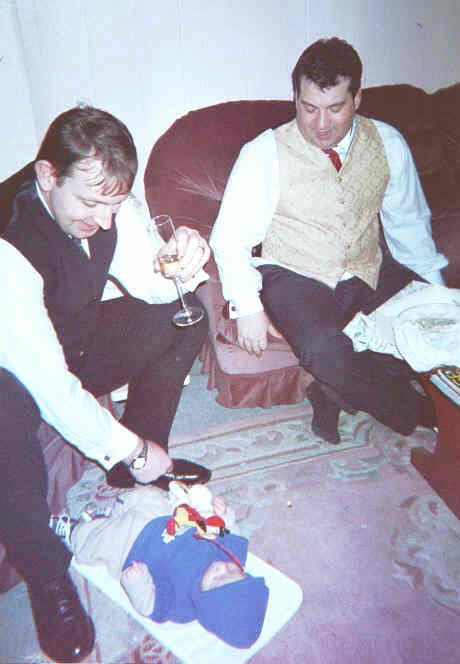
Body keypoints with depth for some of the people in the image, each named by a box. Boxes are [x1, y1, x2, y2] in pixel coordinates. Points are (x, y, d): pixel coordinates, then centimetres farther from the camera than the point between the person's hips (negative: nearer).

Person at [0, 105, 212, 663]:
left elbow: (146, 284, -3)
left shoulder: (105, 203, -15)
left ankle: (134, 464, 5)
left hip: (82, 337, 7)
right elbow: (49, 386, -34)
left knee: (186, 316, -8)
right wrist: (130, 449, -26)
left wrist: (179, 273, -28)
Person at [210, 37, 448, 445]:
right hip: (294, 277, -3)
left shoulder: (388, 144, 4)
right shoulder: (265, 154, -7)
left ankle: (336, 392, -1)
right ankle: (409, 411, -1)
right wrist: (248, 307, -20)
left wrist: (435, 289, 2)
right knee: (325, 351, -32)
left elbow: (410, 223, 12)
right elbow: (230, 238, -8)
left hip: (372, 272, 4)